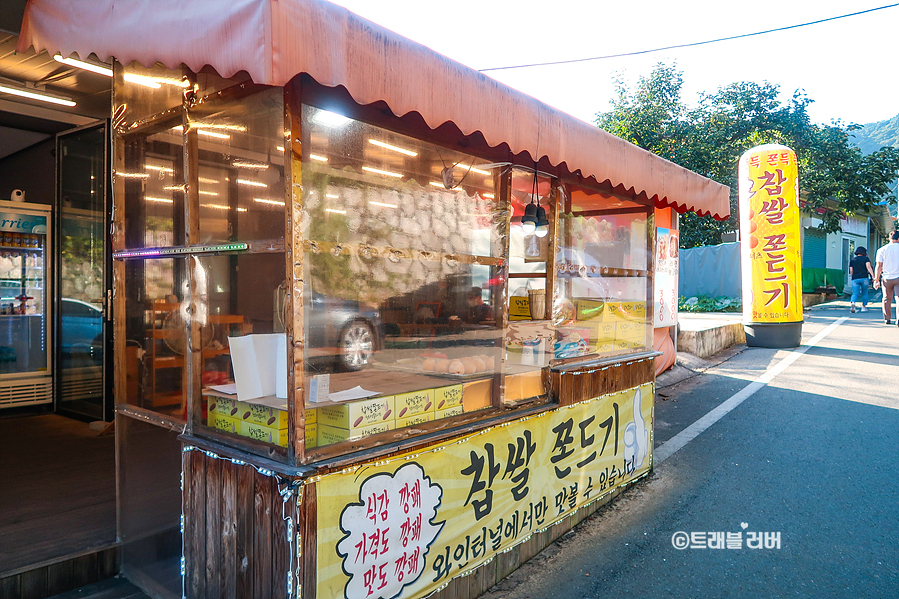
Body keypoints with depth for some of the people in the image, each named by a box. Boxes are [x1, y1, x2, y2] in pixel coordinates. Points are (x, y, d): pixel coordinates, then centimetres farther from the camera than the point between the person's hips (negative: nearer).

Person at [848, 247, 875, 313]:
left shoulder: (852, 260, 11)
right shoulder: (866, 259, 4)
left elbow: (851, 271, 8)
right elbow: (868, 267, -11)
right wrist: (873, 276, -17)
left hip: (855, 279, 1)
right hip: (864, 278, -1)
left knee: (855, 294, -4)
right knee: (865, 293, 14)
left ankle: (852, 302, -33)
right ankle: (864, 307, 15)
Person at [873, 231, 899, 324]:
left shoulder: (882, 250, 1)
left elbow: (879, 266, 1)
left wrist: (876, 280, 6)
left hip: (887, 278, 1)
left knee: (887, 299, 9)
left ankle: (887, 319, 9)